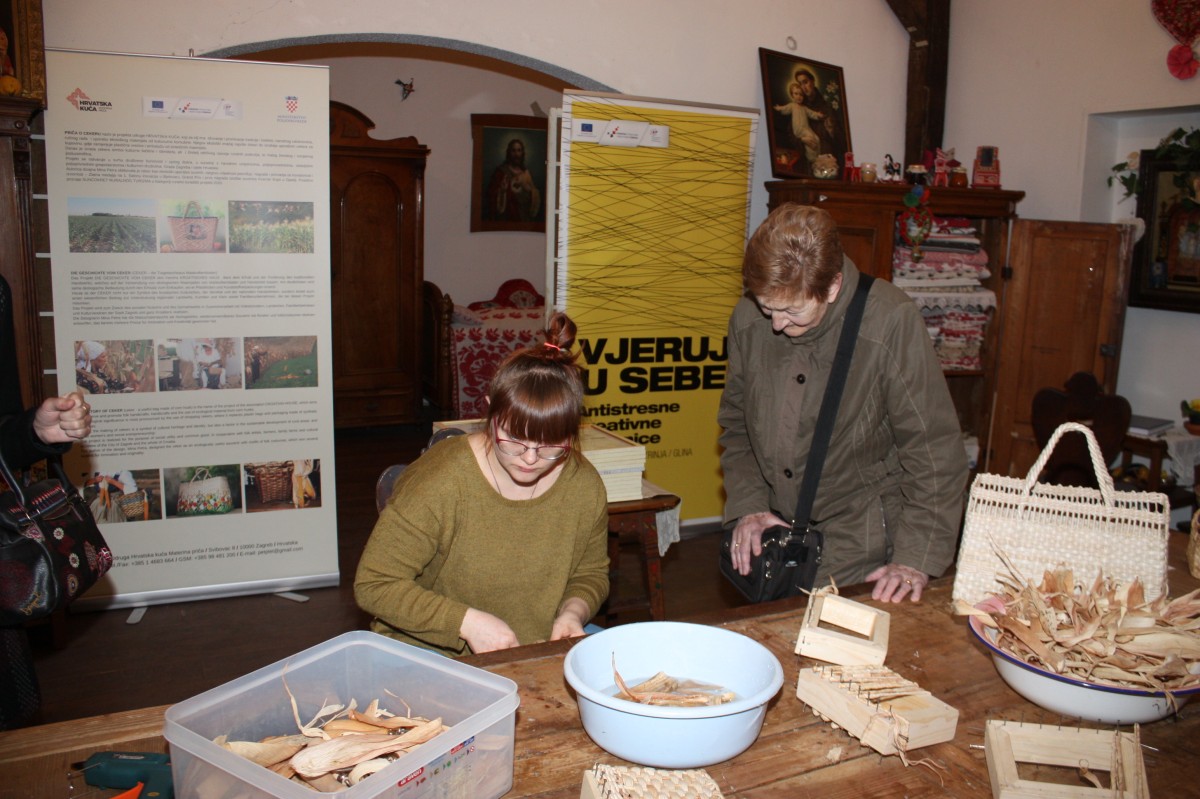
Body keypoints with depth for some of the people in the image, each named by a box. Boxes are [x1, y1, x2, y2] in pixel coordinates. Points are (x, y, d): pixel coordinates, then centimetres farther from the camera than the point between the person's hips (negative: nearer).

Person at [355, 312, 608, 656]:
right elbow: (374, 585, -14)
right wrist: (467, 622, -22)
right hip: (426, 654, -4)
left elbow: (591, 574, 13)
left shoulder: (585, 487, -5)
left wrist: (573, 611, -9)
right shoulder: (438, 481, -20)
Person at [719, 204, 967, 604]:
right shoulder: (748, 320, -5)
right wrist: (747, 506, -2)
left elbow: (934, 449, -15)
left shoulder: (892, 323, -20)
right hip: (773, 534, 4)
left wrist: (916, 559, -17)